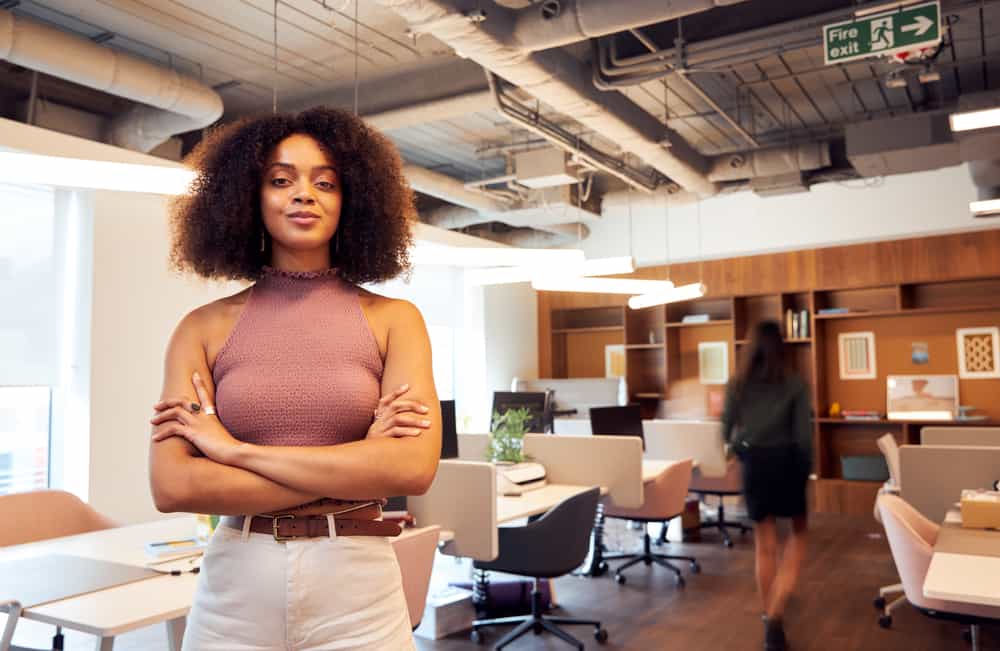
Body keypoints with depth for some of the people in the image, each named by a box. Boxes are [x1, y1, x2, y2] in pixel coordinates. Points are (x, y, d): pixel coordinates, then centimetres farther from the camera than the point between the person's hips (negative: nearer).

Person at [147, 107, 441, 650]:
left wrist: (235, 449, -14)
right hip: (233, 596, 1)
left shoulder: (392, 319, -3)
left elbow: (413, 467, -16)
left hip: (356, 595, -1)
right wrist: (353, 474, -15)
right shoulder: (205, 328, 0)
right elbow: (172, 486, -10)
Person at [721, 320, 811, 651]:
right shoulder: (795, 383, -6)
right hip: (786, 462, -1)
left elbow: (726, 430, 2)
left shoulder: (738, 383, 0)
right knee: (798, 532, 18)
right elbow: (803, 434, -9)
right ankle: (775, 612, 0)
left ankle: (770, 614, 22)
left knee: (764, 543, 13)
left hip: (754, 464, 2)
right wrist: (806, 470, 5)